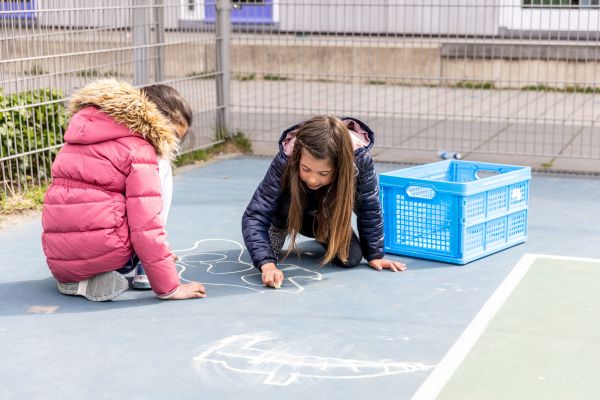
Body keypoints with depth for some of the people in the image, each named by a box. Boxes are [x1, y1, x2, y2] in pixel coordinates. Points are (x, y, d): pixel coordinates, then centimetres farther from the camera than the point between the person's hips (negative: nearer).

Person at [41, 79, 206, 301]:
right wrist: (170, 287, -7)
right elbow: (146, 225, -14)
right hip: (102, 251, -7)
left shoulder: (85, 127, 18)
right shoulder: (140, 151, -7)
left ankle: (73, 280, 15)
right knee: (161, 173, 12)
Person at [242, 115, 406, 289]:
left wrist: (375, 255, -15)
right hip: (289, 213, -2)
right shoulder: (285, 160, -39)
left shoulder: (360, 160, -38)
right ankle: (278, 231, -1)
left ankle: (324, 237, 15)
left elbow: (369, 208, -22)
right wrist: (267, 264, -52)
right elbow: (255, 215, -40)